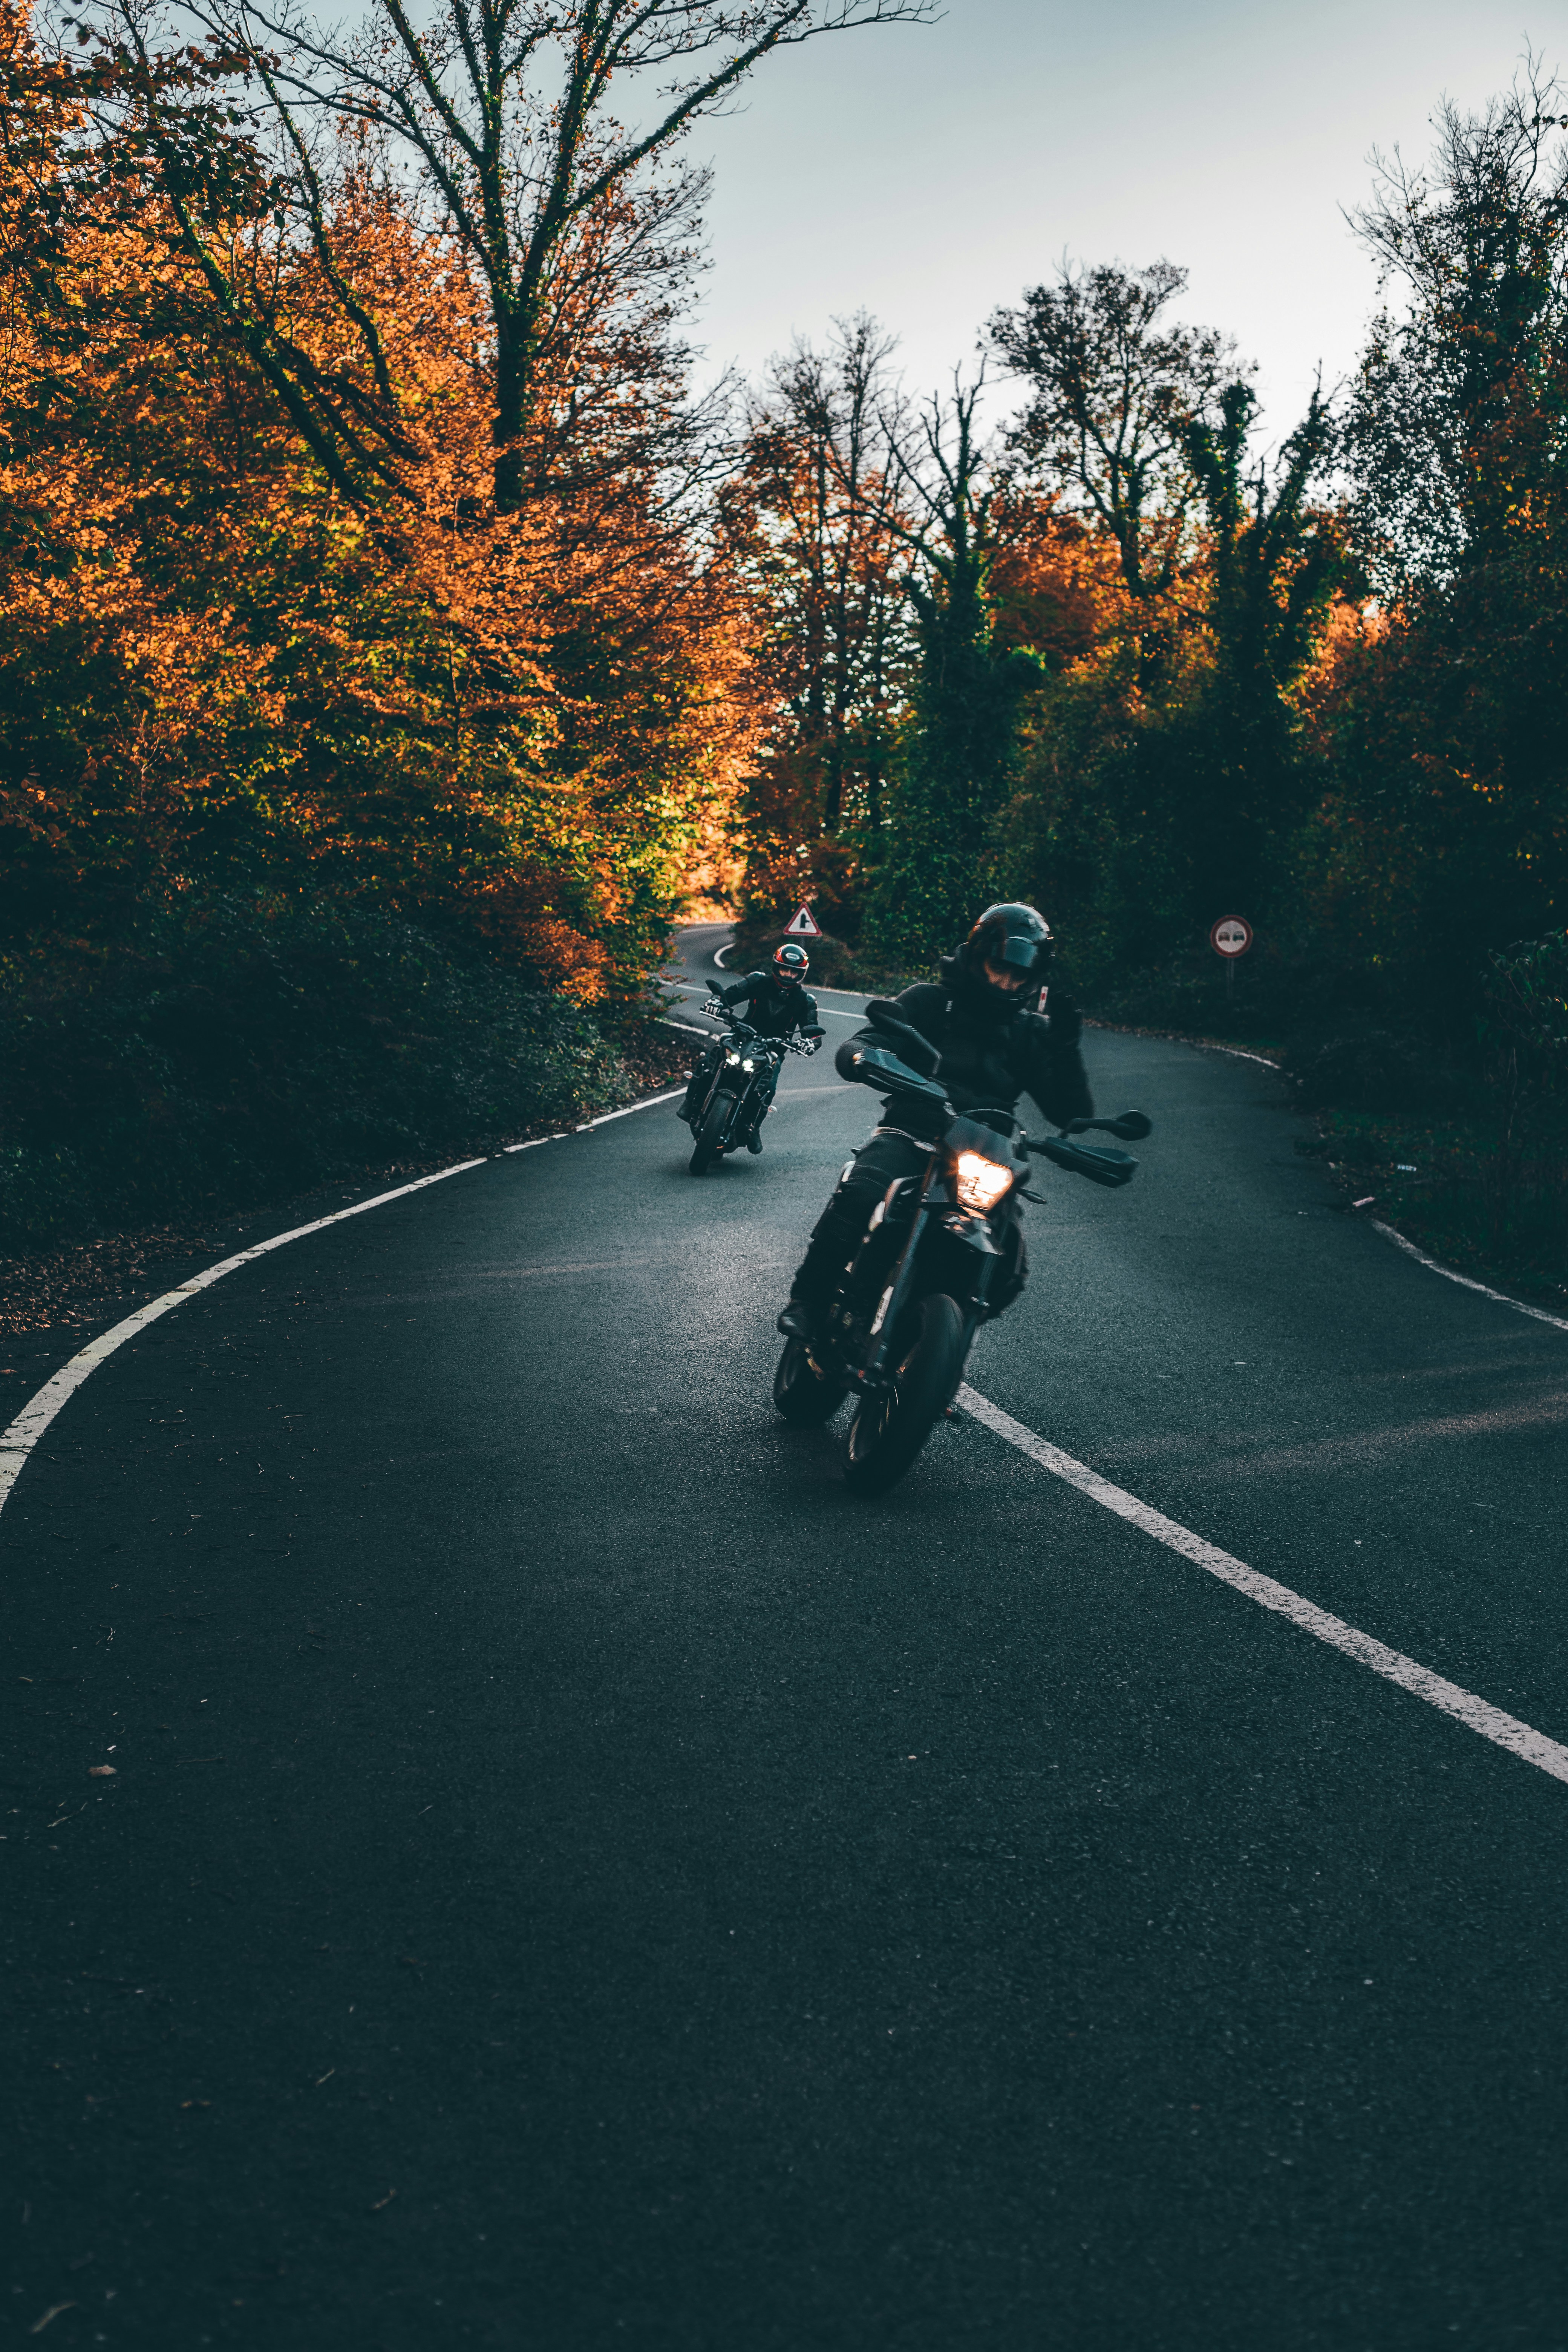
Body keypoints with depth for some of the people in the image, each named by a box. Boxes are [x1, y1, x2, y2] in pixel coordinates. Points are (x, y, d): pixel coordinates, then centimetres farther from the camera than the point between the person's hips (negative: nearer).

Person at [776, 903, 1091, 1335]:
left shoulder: (1032, 1032, 14)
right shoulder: (929, 1000, 8)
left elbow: (1073, 1114, 7)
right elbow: (856, 1048, -2)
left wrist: (1066, 1050, -9)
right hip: (910, 1136, -2)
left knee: (1006, 1272, -18)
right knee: (860, 1194, -35)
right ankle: (808, 1299, -21)